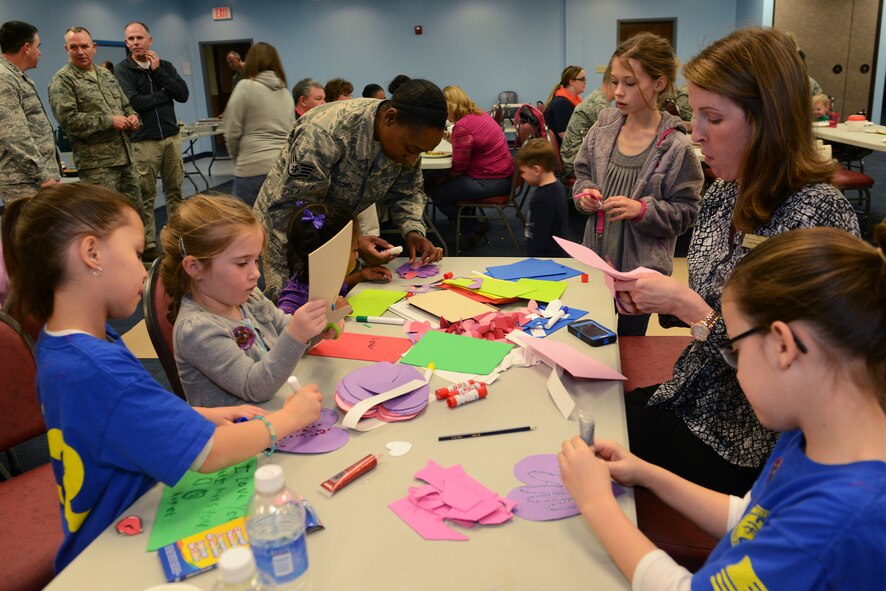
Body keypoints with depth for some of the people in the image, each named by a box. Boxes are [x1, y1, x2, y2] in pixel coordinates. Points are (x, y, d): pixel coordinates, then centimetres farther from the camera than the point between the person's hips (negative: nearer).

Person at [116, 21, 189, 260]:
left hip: (171, 137, 4)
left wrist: (158, 71, -7)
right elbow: (133, 102, -15)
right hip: (143, 141, -4)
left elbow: (183, 95, -1)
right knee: (145, 196, -1)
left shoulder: (165, 66, 12)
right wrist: (164, 94, -5)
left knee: (175, 191, 7)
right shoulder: (122, 70, -1)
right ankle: (148, 245, 7)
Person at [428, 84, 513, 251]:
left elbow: (459, 167, -16)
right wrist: (452, 139, 11)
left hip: (490, 182, -10)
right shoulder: (479, 114, 8)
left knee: (436, 193, -4)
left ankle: (474, 229, 10)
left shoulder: (462, 126, -21)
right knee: (445, 184, 20)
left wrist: (443, 177, 1)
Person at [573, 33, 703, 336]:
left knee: (630, 339, 14)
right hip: (597, 254, 4)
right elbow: (582, 172, 13)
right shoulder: (603, 127, -2)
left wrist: (642, 209, -24)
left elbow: (685, 212, -10)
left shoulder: (676, 146, -14)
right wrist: (585, 192, -8)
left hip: (642, 265, -4)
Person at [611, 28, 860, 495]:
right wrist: (655, 300, -6)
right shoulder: (725, 194, 1)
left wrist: (685, 305, -23)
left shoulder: (817, 215, -23)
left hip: (743, 446, -7)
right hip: (692, 398, 7)